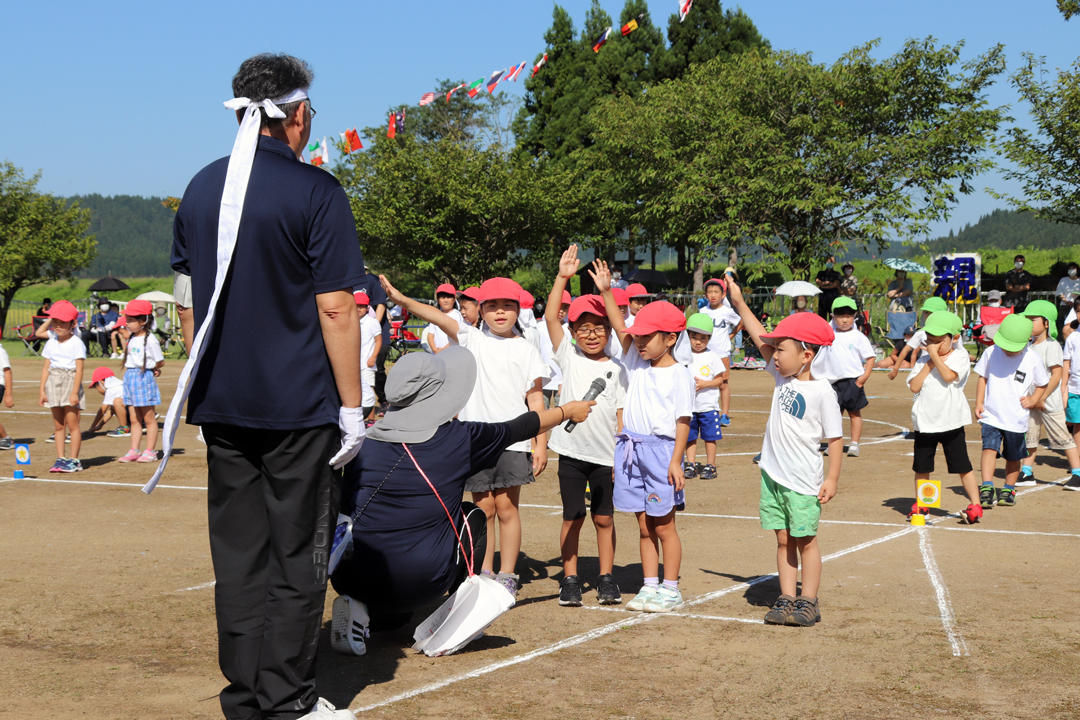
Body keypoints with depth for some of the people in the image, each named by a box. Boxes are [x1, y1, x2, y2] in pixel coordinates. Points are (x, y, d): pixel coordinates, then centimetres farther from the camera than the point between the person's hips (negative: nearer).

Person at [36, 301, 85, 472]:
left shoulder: (76, 343, -6)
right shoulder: (51, 343, 11)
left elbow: (79, 369, -10)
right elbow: (46, 368, 13)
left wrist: (75, 392, -16)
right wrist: (42, 390, 8)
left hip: (70, 382, -6)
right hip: (53, 383, 6)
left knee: (72, 424, -5)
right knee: (58, 425, 8)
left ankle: (74, 460, -1)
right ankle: (60, 459, 11)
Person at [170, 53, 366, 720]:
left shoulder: (202, 188, 8)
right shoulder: (315, 191, -10)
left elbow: (194, 301, 14)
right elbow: (335, 308, -13)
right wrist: (352, 407, -8)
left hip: (222, 403, 6)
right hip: (299, 407, -5)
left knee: (237, 553, 11)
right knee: (297, 557, 4)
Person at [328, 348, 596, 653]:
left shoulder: (367, 441, 5)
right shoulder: (462, 439, -3)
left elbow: (343, 506, 14)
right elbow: (520, 427, 15)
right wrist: (568, 411, 34)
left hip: (352, 578, 4)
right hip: (421, 584, -4)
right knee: (472, 517, 22)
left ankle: (362, 612, 9)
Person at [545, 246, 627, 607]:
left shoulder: (616, 370, 4)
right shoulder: (569, 357, 4)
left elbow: (621, 415, 3)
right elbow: (550, 317, -6)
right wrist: (563, 277, -12)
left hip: (606, 455, 0)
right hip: (572, 452, 0)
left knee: (604, 518, 8)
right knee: (572, 517, 5)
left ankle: (606, 578, 18)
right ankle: (570, 579, 15)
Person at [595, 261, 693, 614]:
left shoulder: (679, 375, -8)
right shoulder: (637, 364, 10)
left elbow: (683, 420, -11)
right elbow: (620, 328, 7)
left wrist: (676, 460, -16)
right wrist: (606, 292, -1)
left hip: (661, 449, -6)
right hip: (632, 448, 6)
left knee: (664, 526, 2)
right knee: (644, 527, 11)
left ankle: (670, 589, 12)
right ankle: (650, 586, 19)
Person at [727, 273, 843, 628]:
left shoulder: (822, 392, -14)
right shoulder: (782, 378, 5)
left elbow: (835, 437, -11)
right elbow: (762, 340, 9)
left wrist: (832, 477, -14)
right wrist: (739, 303, 8)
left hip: (803, 480, -6)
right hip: (773, 475, 6)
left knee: (806, 540, 3)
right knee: (783, 539, 10)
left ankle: (809, 602, 10)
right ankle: (787, 599, 16)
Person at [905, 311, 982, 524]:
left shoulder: (959, 356, -2)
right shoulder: (923, 360, 8)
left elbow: (949, 376, -21)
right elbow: (914, 386, -5)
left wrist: (935, 356, -14)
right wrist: (929, 363, -8)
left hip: (951, 421, -4)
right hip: (925, 422, 4)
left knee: (962, 465, 0)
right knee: (921, 467, 10)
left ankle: (975, 505, 7)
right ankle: (920, 505, 24)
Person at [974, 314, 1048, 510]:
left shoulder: (1032, 359, -5)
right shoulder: (991, 353, -3)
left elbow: (1042, 384, 9)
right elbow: (982, 378, 8)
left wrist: (1033, 400, -7)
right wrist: (979, 402, 0)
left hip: (1016, 419, 0)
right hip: (991, 416, 0)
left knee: (1013, 456, 12)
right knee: (989, 448, -19)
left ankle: (1008, 489, 30)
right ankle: (987, 488, -22)